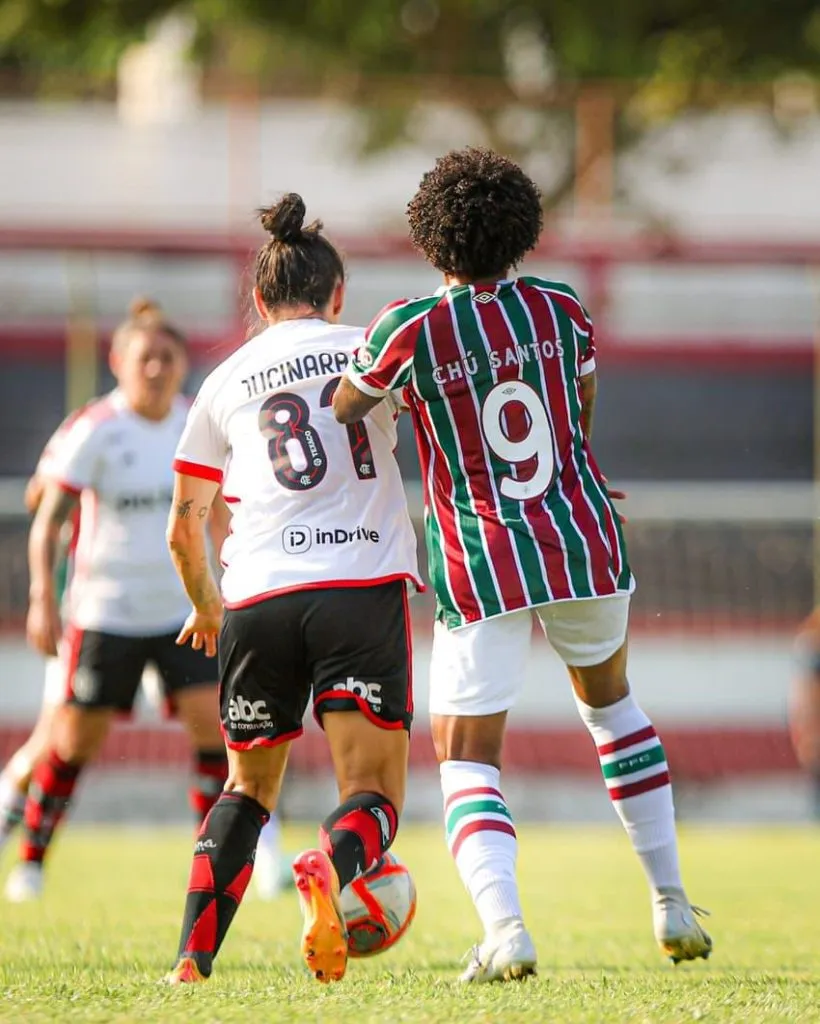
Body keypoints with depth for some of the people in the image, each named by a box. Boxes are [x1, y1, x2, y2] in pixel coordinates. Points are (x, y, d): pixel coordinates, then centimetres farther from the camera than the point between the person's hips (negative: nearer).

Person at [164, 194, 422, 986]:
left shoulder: (226, 382, 18)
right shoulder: (367, 350, 13)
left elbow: (184, 529, 24)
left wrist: (205, 607, 41)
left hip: (258, 599, 2)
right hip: (363, 586, -2)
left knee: (248, 788, 21)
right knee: (374, 796, 0)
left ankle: (192, 957, 5)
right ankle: (327, 869, -35)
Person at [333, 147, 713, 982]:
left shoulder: (409, 330, -13)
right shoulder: (561, 311, 0)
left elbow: (336, 423, -2)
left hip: (481, 572, -4)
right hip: (585, 550, 4)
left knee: (465, 758, 3)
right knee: (609, 699, 29)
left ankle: (503, 925, -22)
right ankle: (672, 905, 26)